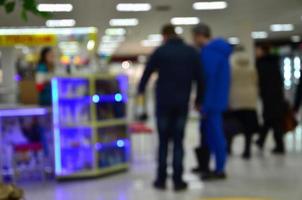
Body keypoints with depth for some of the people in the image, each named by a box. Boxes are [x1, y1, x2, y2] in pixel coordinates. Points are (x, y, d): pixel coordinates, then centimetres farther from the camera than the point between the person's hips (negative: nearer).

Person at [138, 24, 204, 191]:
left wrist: (141, 89, 23)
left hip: (163, 102, -1)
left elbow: (147, 72, 5)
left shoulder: (160, 51, -2)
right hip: (182, 103, 1)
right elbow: (199, 78, 5)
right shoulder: (192, 52, 5)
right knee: (178, 142, 5)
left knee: (163, 141, 7)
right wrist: (198, 99, 14)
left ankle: (161, 179, 8)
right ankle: (178, 180, 3)